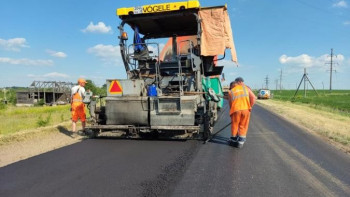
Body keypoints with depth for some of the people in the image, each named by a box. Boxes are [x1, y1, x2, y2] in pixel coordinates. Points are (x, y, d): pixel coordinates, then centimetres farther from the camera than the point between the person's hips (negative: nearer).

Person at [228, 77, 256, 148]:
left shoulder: (230, 92, 16)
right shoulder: (246, 88, 15)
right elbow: (253, 98, 7)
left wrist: (232, 111, 25)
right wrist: (250, 107, 15)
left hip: (236, 110, 0)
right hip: (246, 109, 0)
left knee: (235, 125, 16)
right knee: (243, 126, 12)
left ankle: (234, 140, 30)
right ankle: (241, 142, 16)